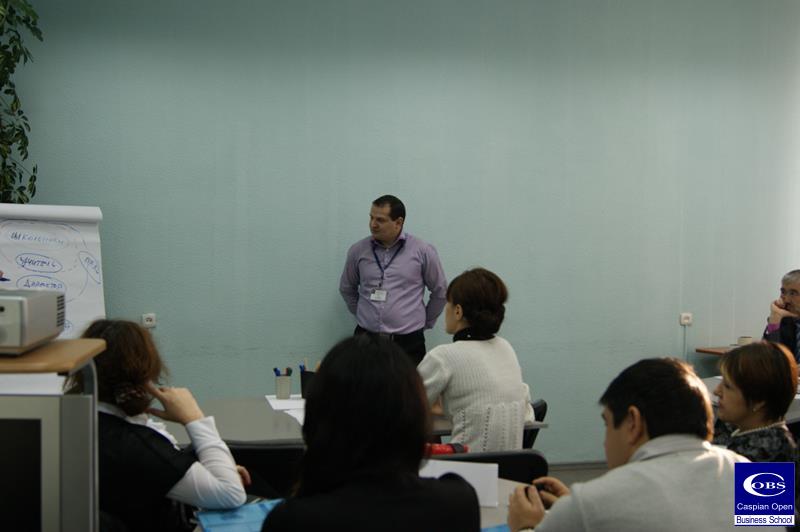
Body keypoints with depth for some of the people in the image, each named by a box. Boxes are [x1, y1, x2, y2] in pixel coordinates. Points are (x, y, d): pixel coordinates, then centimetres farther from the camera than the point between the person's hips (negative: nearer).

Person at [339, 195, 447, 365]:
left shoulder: (422, 251, -1)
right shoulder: (358, 250, 5)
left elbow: (440, 291, 10)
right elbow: (346, 289, 21)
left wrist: (425, 322, 14)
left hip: (408, 342, -2)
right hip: (366, 339, 2)